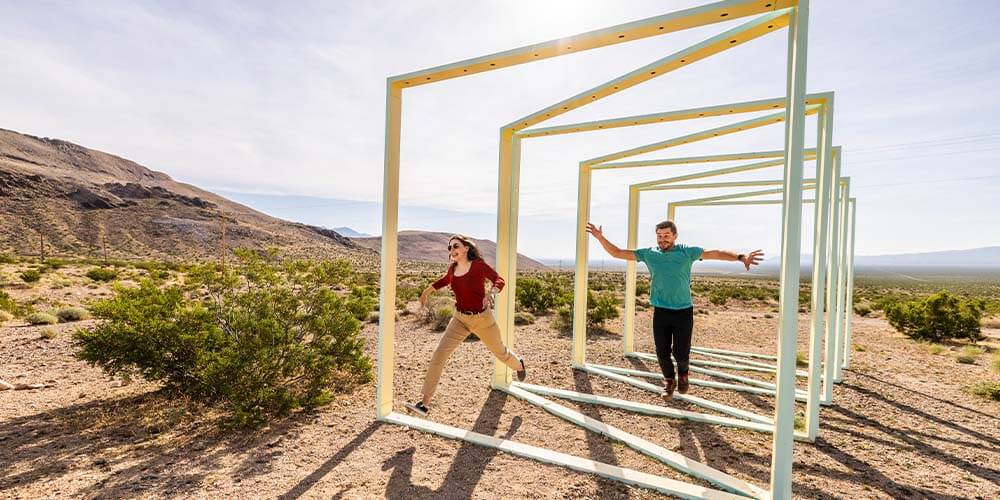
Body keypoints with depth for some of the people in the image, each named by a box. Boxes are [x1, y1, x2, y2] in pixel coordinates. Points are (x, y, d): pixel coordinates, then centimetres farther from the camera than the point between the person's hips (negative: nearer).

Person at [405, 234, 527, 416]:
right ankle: (424, 403, -5)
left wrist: (491, 293, -36)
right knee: (439, 355, -12)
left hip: (483, 318, -3)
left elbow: (499, 280, -16)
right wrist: (426, 292, 23)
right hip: (460, 319, 4)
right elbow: (444, 280, 20)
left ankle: (519, 365, 55)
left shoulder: (479, 265, -17)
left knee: (499, 352, 18)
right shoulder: (452, 269, -2)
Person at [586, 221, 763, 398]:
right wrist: (600, 237, -7)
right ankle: (669, 380, 36)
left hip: (684, 312, -1)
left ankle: (682, 373, 38)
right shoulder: (648, 253, 1)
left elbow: (716, 253, -5)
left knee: (681, 352, 2)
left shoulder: (687, 252, -1)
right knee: (662, 352, 7)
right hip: (660, 312, 1)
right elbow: (617, 253, 2)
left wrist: (741, 256, -20)